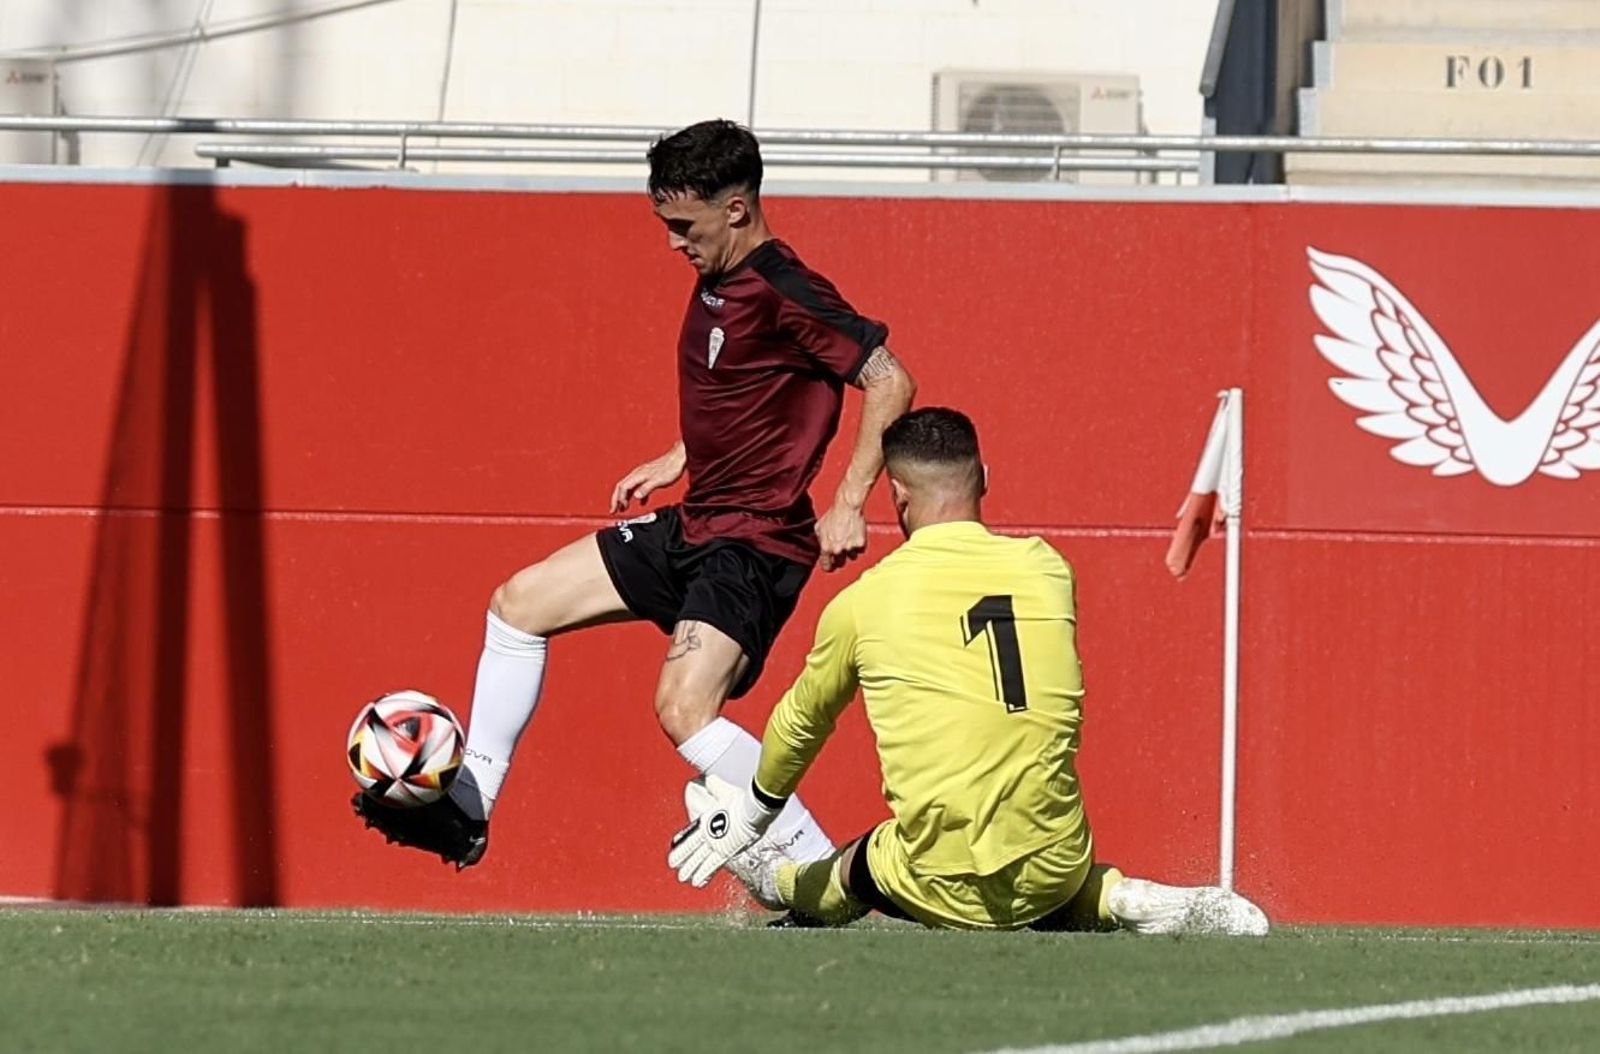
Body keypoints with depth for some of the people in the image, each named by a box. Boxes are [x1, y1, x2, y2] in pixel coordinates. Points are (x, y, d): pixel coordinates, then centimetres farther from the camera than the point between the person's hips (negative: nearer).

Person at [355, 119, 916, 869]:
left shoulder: (782, 294, -19)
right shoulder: (718, 283, 9)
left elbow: (890, 381, -22)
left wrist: (848, 505, -24)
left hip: (757, 542, -10)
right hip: (693, 526, 10)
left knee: (685, 710, -24)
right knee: (520, 602, 12)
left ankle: (822, 873, -15)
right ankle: (469, 803, 18)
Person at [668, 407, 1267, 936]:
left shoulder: (863, 602, -3)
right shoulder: (1047, 569, 2)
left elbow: (801, 723, 16)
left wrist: (756, 810, 35)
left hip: (949, 888, -2)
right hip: (1057, 872, 2)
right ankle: (1126, 901, 7)